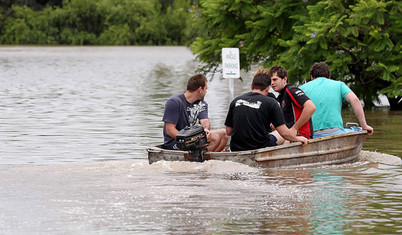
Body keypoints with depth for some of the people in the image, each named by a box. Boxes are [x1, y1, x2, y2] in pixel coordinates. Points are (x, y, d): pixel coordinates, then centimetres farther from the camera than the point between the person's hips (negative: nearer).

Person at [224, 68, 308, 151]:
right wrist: (297, 138, 10)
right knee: (280, 136, 27)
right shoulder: (271, 103, -8)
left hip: (236, 149, 4)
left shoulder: (236, 101, 2)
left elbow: (228, 132, 6)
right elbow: (284, 133, -9)